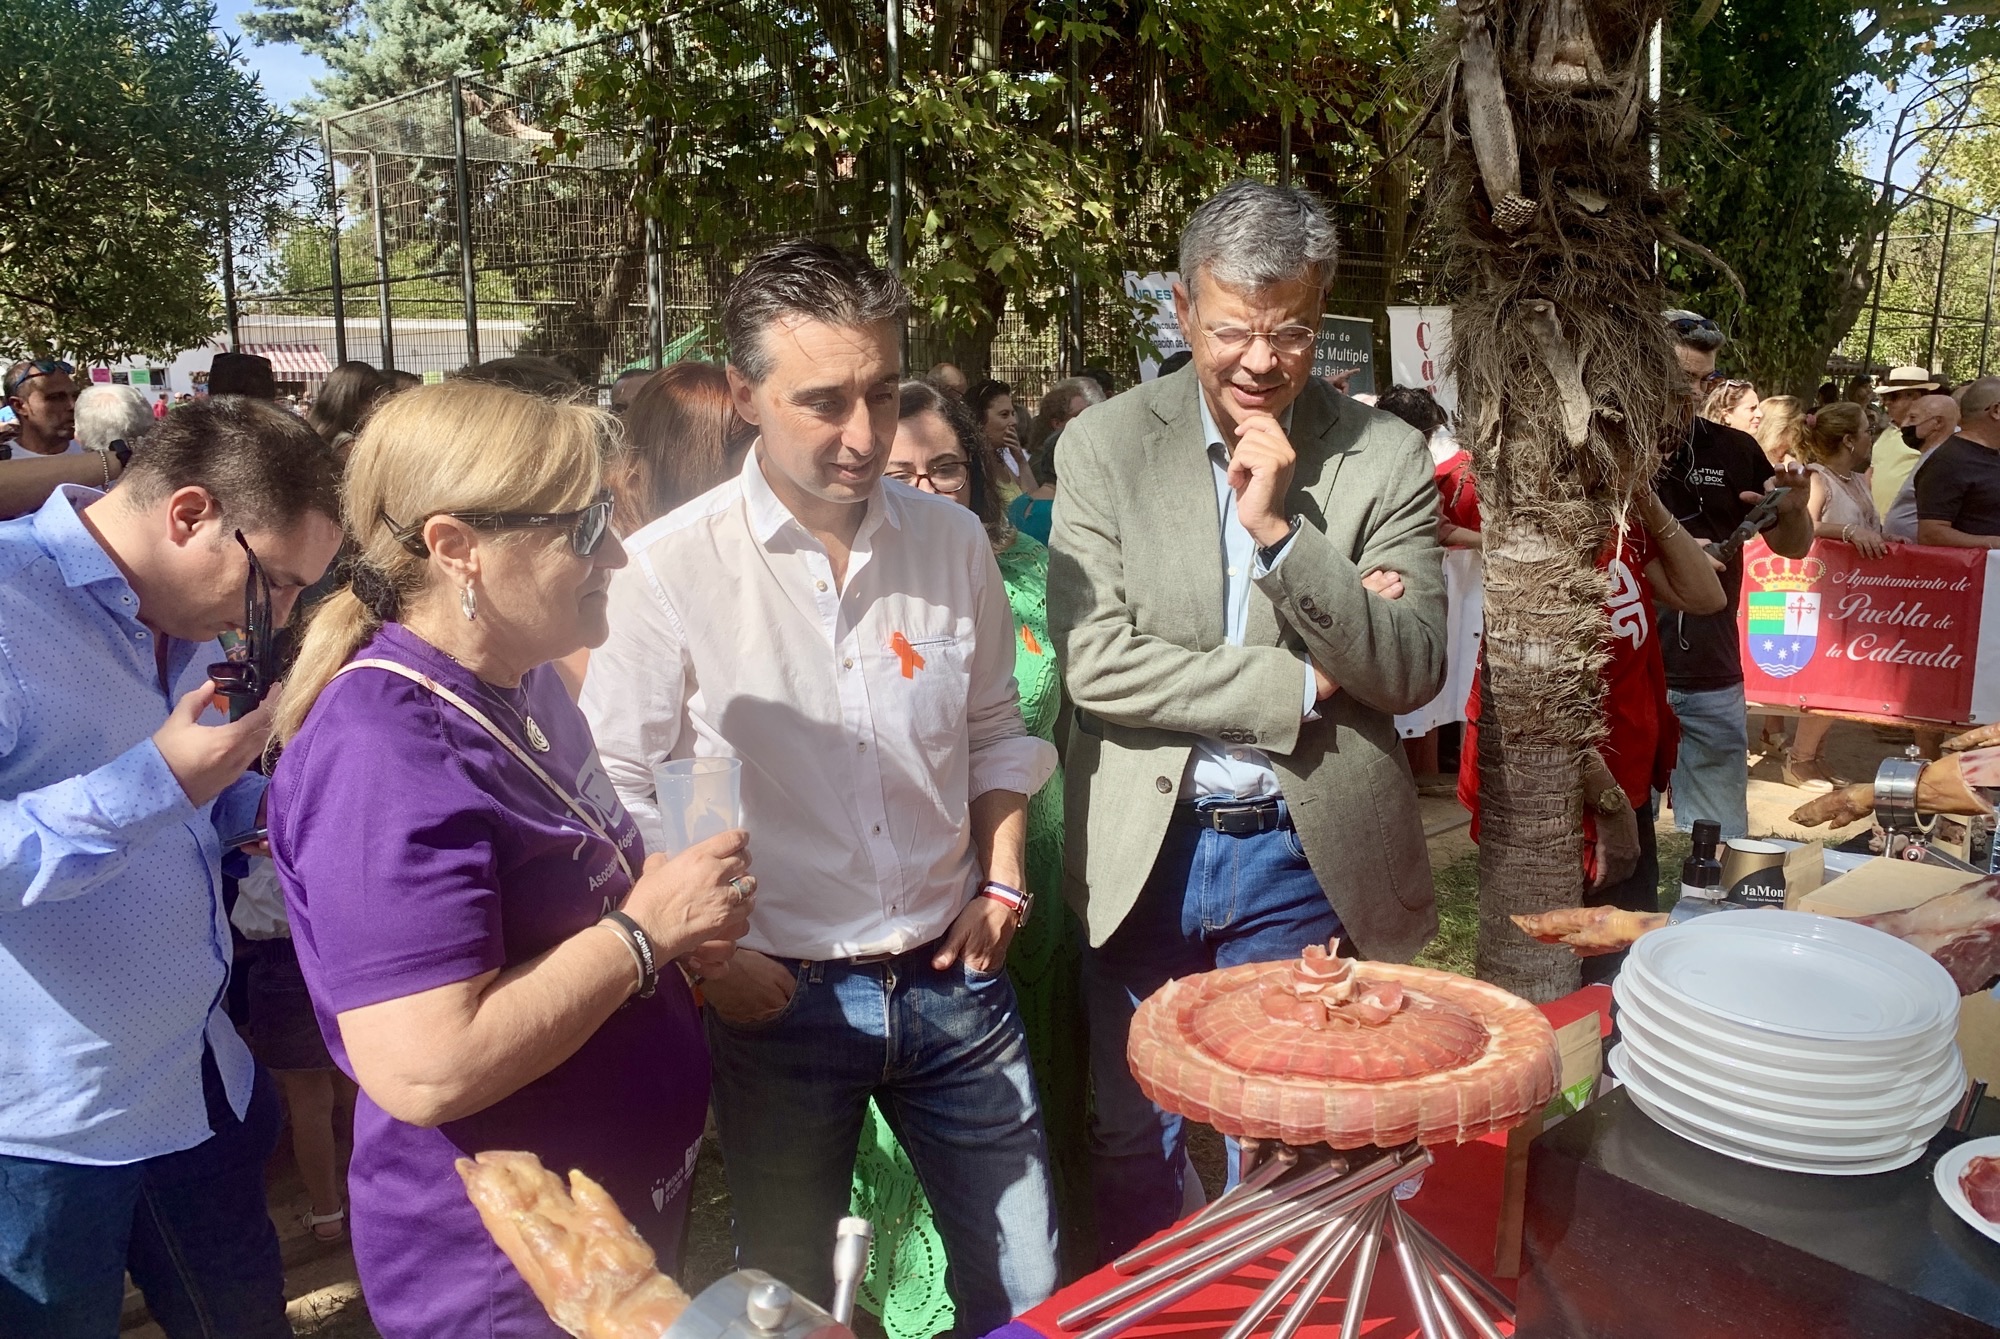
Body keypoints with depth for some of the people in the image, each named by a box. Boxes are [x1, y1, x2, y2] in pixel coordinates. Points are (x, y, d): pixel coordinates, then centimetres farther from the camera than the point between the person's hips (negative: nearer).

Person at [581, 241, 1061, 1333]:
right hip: (779, 996, -3)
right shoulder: (670, 570, -13)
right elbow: (619, 793, -7)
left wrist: (1000, 882, 1)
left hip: (951, 981, 3)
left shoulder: (951, 540, 0)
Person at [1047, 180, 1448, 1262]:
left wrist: (1281, 525, -20)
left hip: (1302, 855, 1)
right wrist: (1303, 682, -15)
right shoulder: (1105, 446, -5)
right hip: (1144, 852, 0)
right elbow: (1092, 660, -14)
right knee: (1132, 1149, 15)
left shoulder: (1385, 457, -2)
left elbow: (1413, 672, -8)